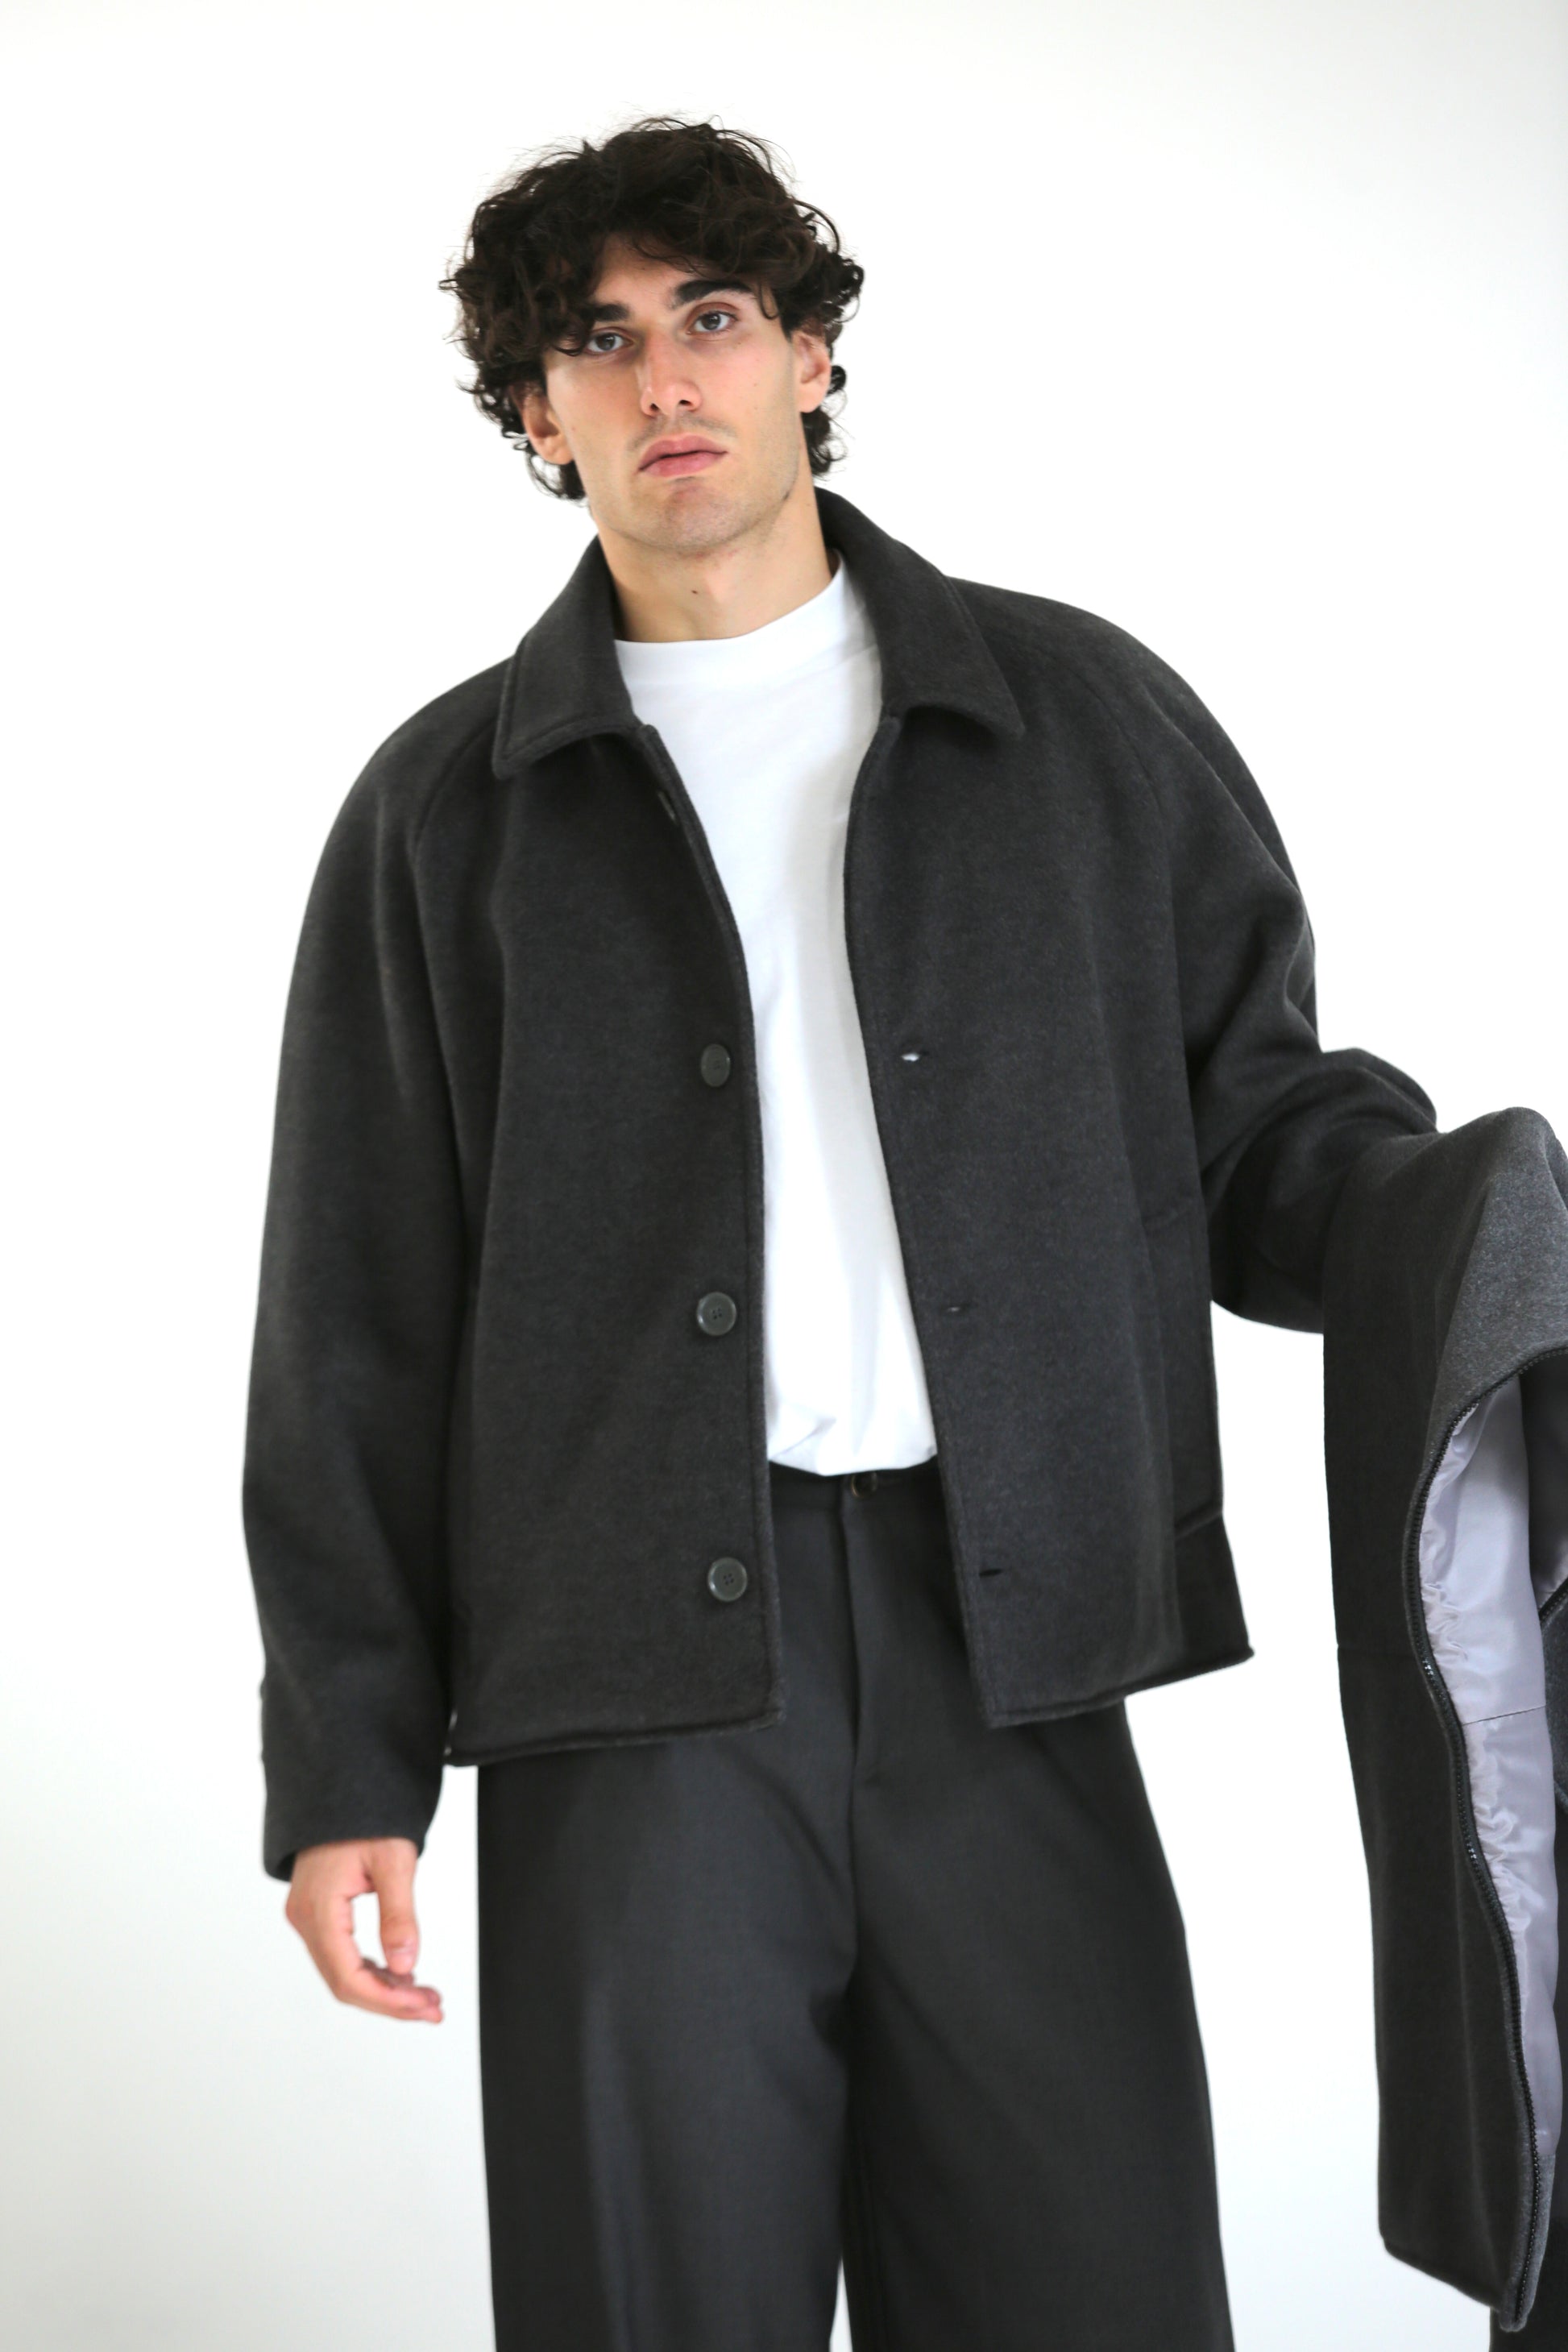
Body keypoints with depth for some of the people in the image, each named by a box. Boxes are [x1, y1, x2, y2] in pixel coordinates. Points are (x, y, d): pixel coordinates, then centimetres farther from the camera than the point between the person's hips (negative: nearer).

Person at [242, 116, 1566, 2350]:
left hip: (1007, 1660, 1)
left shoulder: (1083, 719, 11)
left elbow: (1253, 1115, 11)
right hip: (628, 1688, 0)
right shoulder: (452, 805, 11)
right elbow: (356, 1326, 9)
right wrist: (347, 1763, 4)